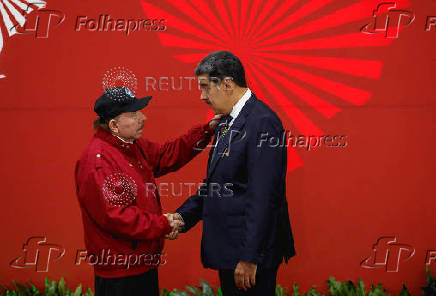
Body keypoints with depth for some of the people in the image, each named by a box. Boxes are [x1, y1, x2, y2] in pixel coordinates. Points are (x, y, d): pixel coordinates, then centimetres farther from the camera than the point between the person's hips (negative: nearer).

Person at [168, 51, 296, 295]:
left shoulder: (262, 122, -18)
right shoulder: (227, 123, 12)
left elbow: (263, 197, -23)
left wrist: (249, 257, -23)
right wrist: (183, 216, 5)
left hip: (250, 249, -9)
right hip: (228, 248, 9)